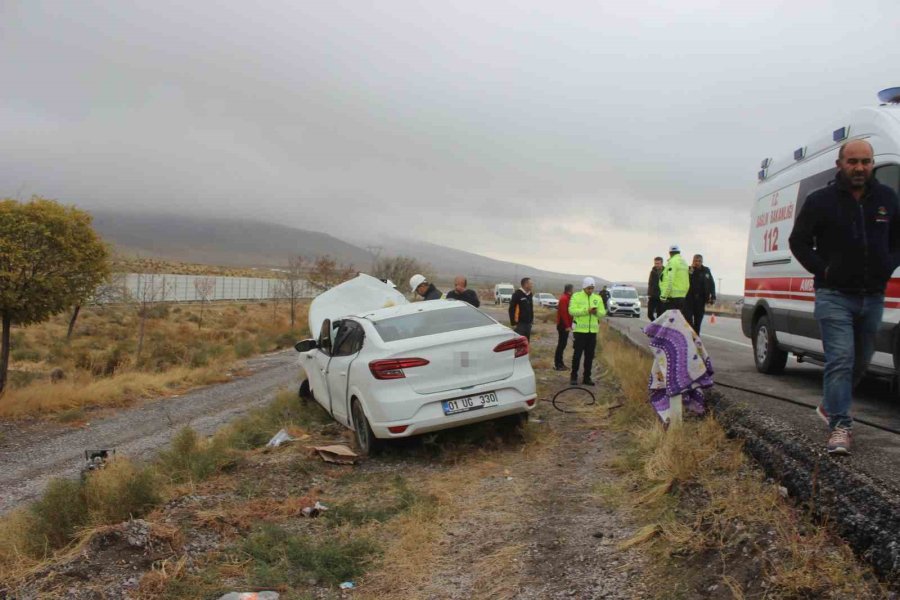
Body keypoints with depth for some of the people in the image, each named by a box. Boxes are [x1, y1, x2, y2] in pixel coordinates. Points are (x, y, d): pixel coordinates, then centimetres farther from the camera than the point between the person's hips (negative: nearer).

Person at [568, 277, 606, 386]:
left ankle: (587, 377, 17)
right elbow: (572, 310, -14)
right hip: (579, 330, -4)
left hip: (592, 330, 4)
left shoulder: (598, 298, 10)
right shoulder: (576, 296, -2)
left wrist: (597, 312, -16)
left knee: (590, 355, 8)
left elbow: (603, 313, 7)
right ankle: (574, 377, 10)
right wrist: (586, 310, -23)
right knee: (577, 354, 0)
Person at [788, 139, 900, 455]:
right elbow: (798, 242, 1)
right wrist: (823, 269, -9)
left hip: (873, 297, 5)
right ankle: (840, 426, -11)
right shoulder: (820, 200, -3)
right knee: (840, 360, -13)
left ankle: (830, 406, 34)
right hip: (835, 296, -5)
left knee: (860, 361, 15)